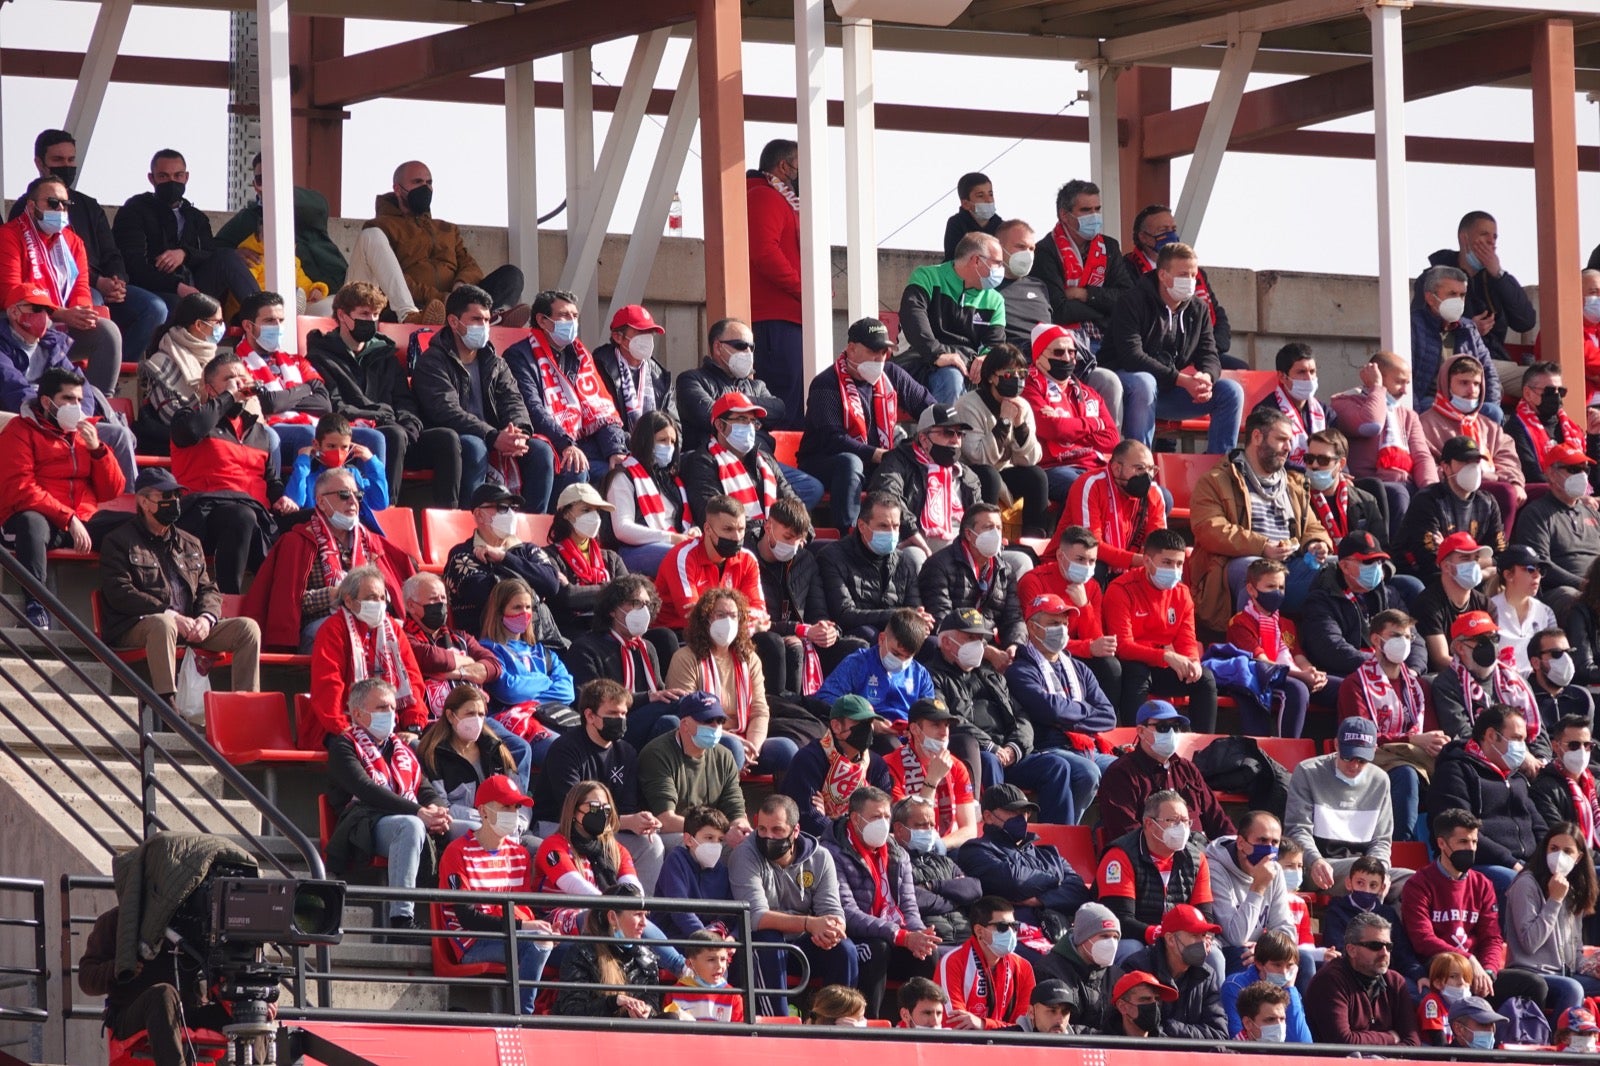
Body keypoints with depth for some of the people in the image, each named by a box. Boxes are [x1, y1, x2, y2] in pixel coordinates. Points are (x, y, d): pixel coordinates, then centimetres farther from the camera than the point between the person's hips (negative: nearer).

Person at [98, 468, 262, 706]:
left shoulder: (190, 544, 25)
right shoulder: (119, 541, 5)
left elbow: (208, 590, 19)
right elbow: (119, 593, -9)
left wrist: (206, 618, -7)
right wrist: (170, 615, -18)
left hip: (190, 628, 6)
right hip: (136, 628, -6)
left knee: (247, 628, -12)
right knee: (163, 624, -40)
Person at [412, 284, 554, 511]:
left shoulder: (494, 363, 19)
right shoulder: (432, 362, -2)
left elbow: (512, 399, 5)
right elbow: (448, 412, -16)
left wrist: (518, 430, -21)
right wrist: (493, 437, -29)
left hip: (497, 442, 6)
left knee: (540, 450, -17)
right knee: (473, 446, -37)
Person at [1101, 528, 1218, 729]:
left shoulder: (1181, 593, 4)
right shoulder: (1121, 590, -16)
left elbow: (1187, 641, 4)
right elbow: (1123, 646, -23)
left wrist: (1192, 662, -21)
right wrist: (1166, 656, -34)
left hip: (1163, 668, 6)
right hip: (1131, 665, -6)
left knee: (1205, 678, -14)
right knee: (1136, 674, -37)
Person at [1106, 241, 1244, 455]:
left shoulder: (1199, 310, 9)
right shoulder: (1134, 303, -13)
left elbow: (1209, 356, 6)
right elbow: (1132, 357, -23)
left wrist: (1206, 377, -22)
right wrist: (1182, 380, -29)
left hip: (1169, 391, 6)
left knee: (1231, 391, -9)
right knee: (1144, 383, -41)